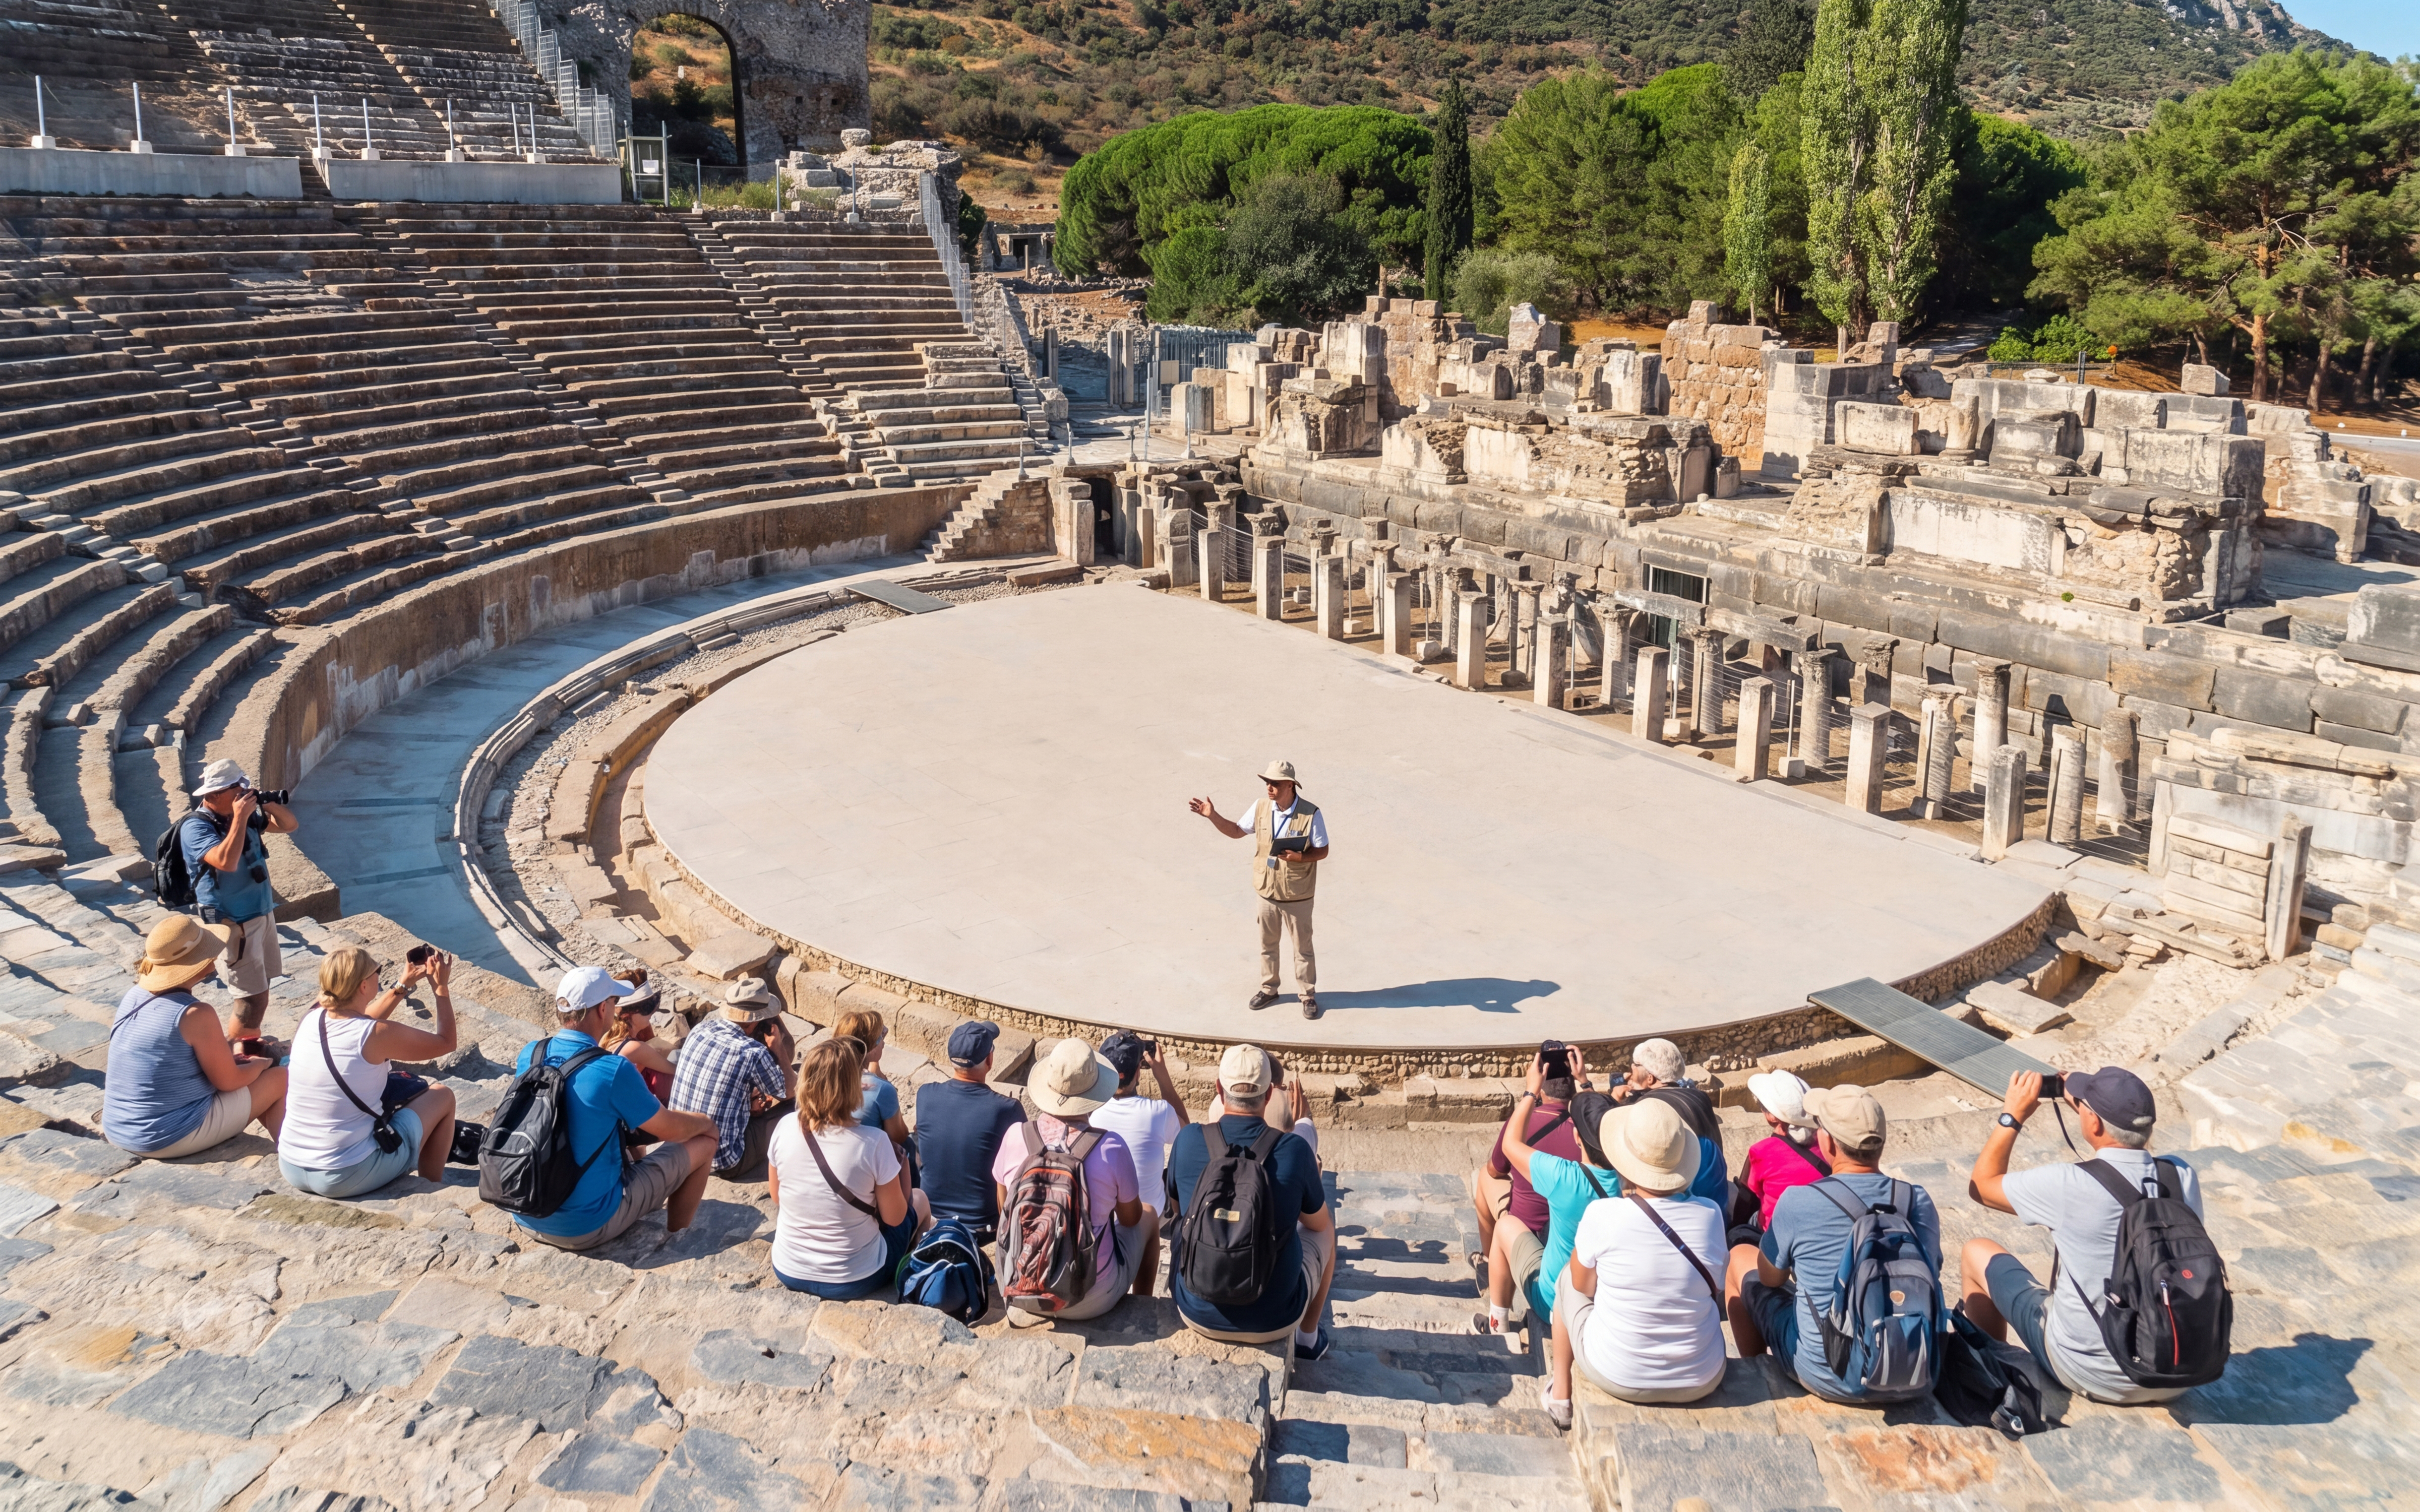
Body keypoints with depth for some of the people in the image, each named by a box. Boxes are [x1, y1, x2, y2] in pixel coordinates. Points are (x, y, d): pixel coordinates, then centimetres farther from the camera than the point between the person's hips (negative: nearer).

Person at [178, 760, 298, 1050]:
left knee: (258, 990, 15)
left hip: (263, 914, 8)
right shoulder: (196, 827, -16)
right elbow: (226, 862, -31)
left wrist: (269, 804, -6)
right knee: (254, 999, -8)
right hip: (234, 925, -8)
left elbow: (289, 825, 13)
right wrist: (240, 818, -27)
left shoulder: (245, 814, 5)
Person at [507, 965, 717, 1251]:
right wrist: (707, 1123, 12)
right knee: (703, 1144, 7)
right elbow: (670, 1129, -7)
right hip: (586, 1228, -7)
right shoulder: (615, 1072, -23)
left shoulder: (528, 1056, -5)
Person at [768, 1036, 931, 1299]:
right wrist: (903, 1167, 3)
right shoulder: (873, 1143, -27)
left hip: (789, 1272, 4)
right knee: (919, 1200, 24)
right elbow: (894, 1217, -13)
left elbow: (777, 1198, 1)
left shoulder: (785, 1128, -16)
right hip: (853, 1281, -4)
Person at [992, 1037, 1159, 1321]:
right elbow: (1131, 1218, -2)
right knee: (1149, 1216, 24)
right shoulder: (1111, 1148, -20)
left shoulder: (1016, 1137, -13)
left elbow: (1004, 1209, 5)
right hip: (1091, 1301, -3)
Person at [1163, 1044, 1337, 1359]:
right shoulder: (1294, 1150, -18)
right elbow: (1318, 1223, 1)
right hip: (1274, 1321, -1)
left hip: (1198, 1315, 2)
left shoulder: (1189, 1140, -13)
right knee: (1326, 1228, 25)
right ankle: (1308, 1336, 41)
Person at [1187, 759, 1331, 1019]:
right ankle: (1269, 989, 36)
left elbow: (1322, 851, -11)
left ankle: (1308, 995, 24)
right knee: (1267, 944, 18)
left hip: (1297, 897, -4)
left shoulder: (1311, 814, -17)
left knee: (1303, 947, 9)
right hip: (1267, 891, 4)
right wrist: (1213, 816, -5)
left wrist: (1301, 856, -29)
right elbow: (1236, 831, 8)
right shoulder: (1261, 807, -4)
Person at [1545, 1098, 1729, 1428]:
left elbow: (1583, 1285, -2)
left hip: (1617, 1377, -2)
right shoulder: (1710, 1215, -14)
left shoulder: (1602, 1215, -23)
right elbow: (1714, 1288, 6)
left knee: (1567, 1280, 24)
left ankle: (1561, 1395, 36)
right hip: (1701, 1382, 2)